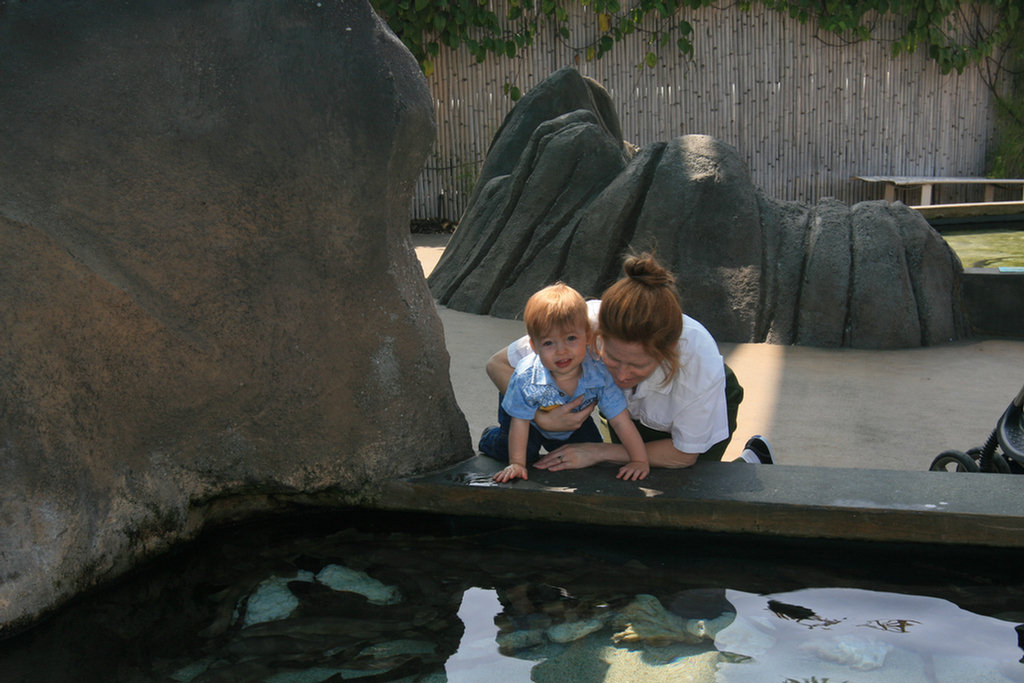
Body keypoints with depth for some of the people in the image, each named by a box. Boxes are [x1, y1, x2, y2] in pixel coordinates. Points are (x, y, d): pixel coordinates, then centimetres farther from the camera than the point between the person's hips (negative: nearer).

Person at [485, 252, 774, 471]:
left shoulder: (701, 361, -44)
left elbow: (684, 455, -26)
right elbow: (497, 364, -26)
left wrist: (599, 452, -29)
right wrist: (541, 418, -42)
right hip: (632, 408, 2)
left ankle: (751, 459, 16)